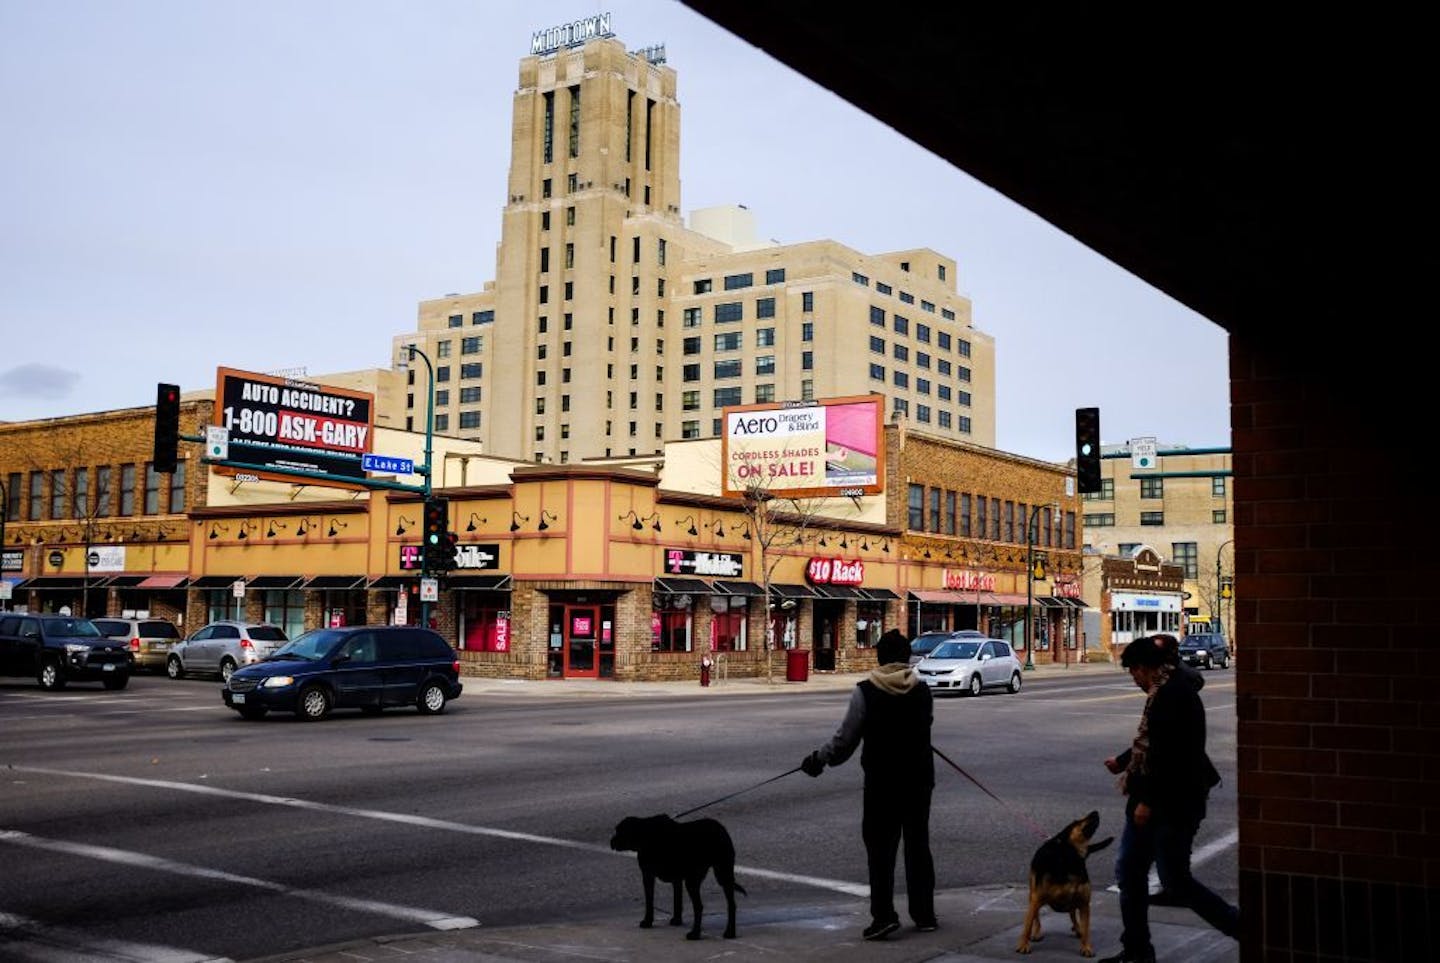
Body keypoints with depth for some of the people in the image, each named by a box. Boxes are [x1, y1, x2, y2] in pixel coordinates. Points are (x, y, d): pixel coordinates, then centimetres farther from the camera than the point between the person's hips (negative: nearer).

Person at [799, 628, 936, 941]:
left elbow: (845, 738, -10)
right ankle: (924, 914, 18)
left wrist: (819, 759, 7)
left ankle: (883, 914, -4)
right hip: (919, 781, 4)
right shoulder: (922, 690, 0)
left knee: (880, 848, 3)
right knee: (918, 846, 13)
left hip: (882, 783, -4)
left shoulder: (866, 692, -12)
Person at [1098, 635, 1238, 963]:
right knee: (1129, 871, 11)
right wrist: (1123, 761, 36)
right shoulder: (1167, 689, 13)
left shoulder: (1171, 693, -20)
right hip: (1160, 800, 10)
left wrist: (1148, 800, -22)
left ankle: (1243, 928, 13)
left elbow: (1165, 752, -25)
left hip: (1174, 802, -10)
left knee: (1175, 883, -3)